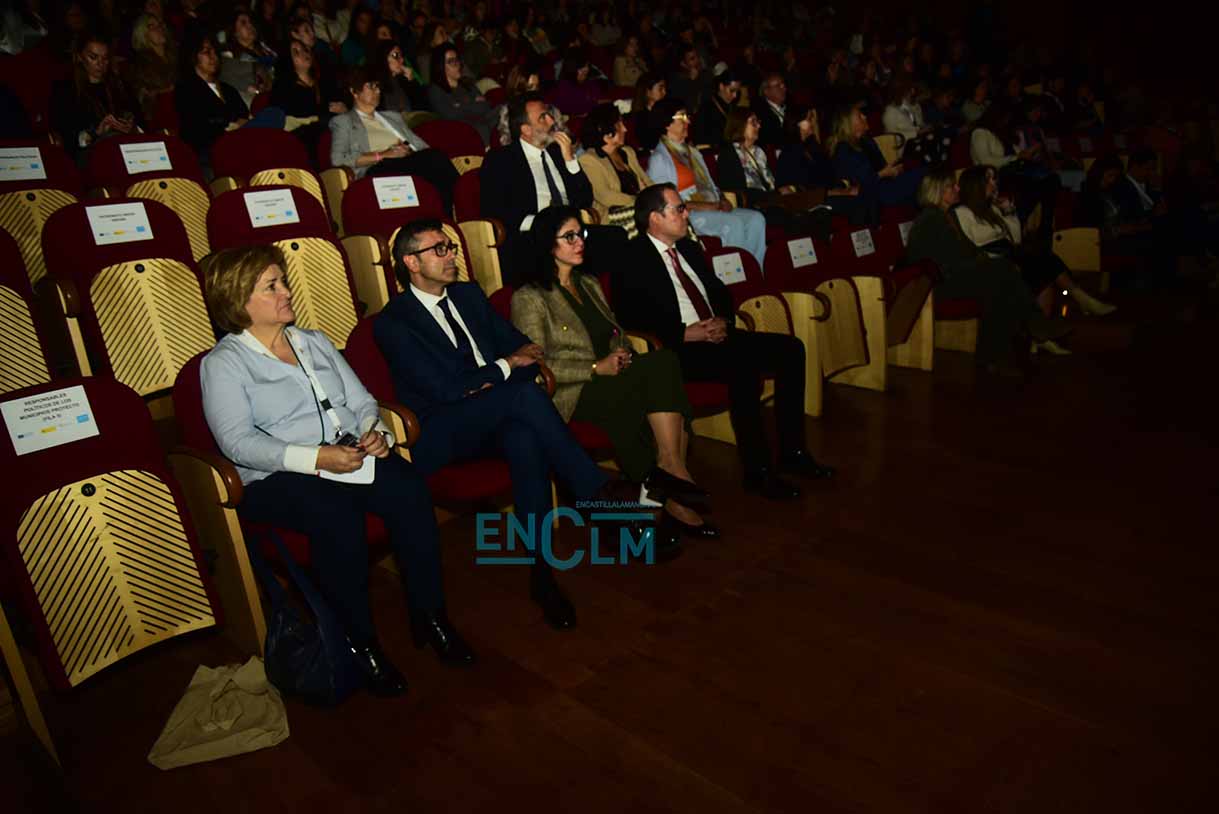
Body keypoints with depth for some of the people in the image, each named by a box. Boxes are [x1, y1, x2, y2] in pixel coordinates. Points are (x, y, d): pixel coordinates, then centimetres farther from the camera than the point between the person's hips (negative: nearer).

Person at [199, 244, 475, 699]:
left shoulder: (315, 342, 22)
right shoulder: (223, 363, 3)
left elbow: (362, 401, 19)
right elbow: (237, 441, -11)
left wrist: (373, 431, -5)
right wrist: (315, 458, -23)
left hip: (353, 454, 5)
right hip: (278, 477, -5)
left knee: (408, 487, -26)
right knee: (337, 514, -36)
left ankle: (429, 617, -13)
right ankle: (360, 641, -18)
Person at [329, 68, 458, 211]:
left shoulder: (393, 116, 35)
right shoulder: (343, 121, 19)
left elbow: (420, 145, 22)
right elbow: (338, 158, 1)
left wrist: (409, 150, -3)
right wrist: (382, 155, -7)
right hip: (380, 168, -5)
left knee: (435, 156, -33)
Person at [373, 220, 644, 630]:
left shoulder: (469, 295, 16)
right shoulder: (392, 323, -4)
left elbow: (524, 348, 14)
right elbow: (444, 388, -13)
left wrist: (493, 381, -6)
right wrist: (505, 368, -6)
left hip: (496, 419, 5)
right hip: (443, 433, -5)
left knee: (524, 437, -33)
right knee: (525, 394, -33)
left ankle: (541, 569, -31)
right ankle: (598, 493, -26)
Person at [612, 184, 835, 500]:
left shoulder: (689, 249, 20)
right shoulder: (632, 260, -5)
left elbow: (720, 292, 22)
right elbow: (631, 319, -15)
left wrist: (723, 320, -1)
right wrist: (685, 333, -20)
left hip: (717, 334, 9)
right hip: (677, 350, -8)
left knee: (790, 348, -6)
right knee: (742, 365, -34)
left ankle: (792, 451, -1)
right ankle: (757, 470, -24)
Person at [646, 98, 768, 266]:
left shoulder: (693, 153, 26)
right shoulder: (659, 159, -2)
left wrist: (722, 201, 3)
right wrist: (702, 206, -15)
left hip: (713, 210, 8)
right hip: (687, 216, -8)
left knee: (756, 219, -16)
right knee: (734, 223, -30)